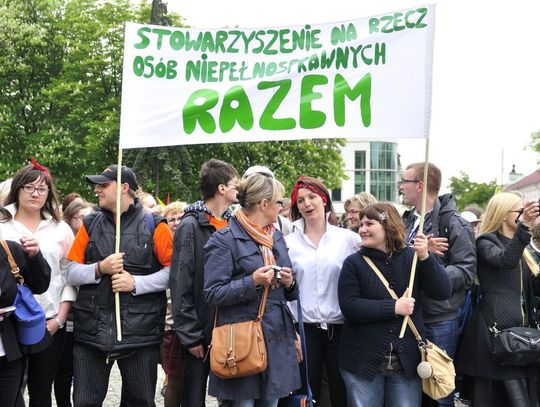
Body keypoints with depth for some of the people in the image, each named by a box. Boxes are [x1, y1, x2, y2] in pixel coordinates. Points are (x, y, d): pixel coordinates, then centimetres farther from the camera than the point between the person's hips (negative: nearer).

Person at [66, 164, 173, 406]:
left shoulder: (154, 226, 0)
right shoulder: (90, 225, 11)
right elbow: (71, 274, 7)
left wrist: (136, 283, -15)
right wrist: (100, 269, -11)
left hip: (140, 330, -2)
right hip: (92, 329, 3)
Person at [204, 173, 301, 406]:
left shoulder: (277, 237, 16)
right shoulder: (224, 240, -7)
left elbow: (291, 294, 23)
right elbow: (213, 294, -12)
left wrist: (289, 283, 0)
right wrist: (252, 282, -20)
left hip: (278, 339, 7)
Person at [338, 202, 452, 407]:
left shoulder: (411, 257, 2)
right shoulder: (354, 263, -2)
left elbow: (443, 292, -5)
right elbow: (349, 306, -13)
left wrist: (425, 257, -19)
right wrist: (394, 308, -19)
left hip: (406, 361, 1)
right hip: (364, 360, -1)